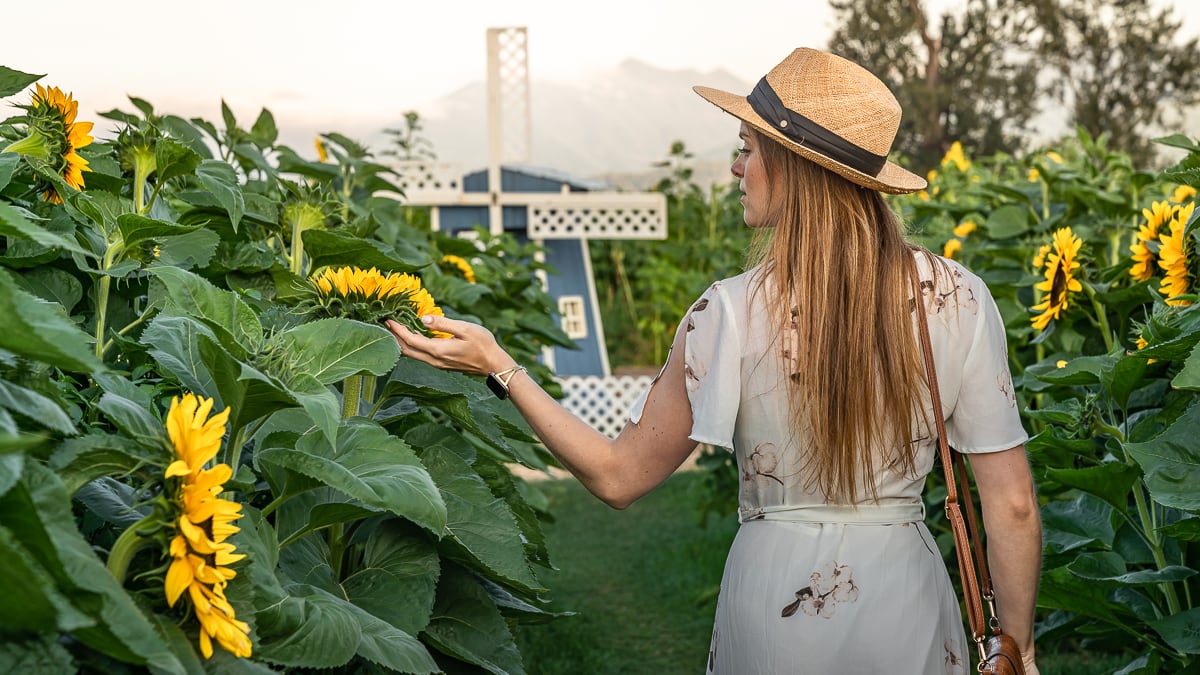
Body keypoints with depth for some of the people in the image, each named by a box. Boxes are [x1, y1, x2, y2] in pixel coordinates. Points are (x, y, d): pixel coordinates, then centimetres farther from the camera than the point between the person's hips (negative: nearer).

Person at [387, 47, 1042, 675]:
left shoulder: (732, 314, -15)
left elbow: (619, 477, -7)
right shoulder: (956, 298, -10)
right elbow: (1013, 504, -7)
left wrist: (498, 365, -1)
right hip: (907, 597, 1)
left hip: (777, 598, -1)